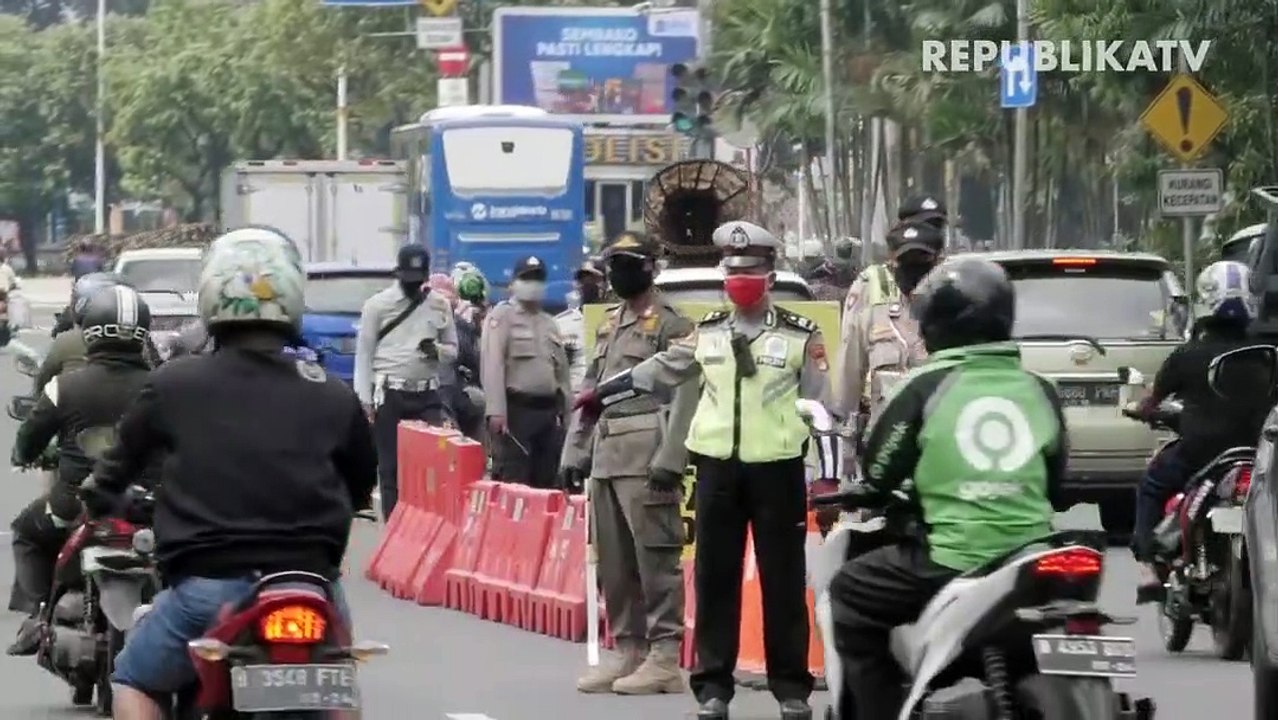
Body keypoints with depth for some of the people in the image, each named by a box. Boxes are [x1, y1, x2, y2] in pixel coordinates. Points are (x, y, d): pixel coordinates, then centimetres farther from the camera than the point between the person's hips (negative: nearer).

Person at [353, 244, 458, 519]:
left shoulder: (440, 306, 9)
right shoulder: (378, 305, 0)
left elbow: (453, 351, 16)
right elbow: (364, 354, 0)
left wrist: (437, 350, -8)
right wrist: (365, 400, -6)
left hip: (428, 395, 2)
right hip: (390, 395, -2)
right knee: (391, 467, 2)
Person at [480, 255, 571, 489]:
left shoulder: (549, 323, 22)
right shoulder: (502, 317, -1)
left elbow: (562, 372, 25)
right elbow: (492, 366, -12)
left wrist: (565, 412, 17)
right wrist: (496, 411, -22)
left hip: (549, 410, 7)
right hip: (516, 409, -7)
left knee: (546, 482, 8)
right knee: (512, 480, -10)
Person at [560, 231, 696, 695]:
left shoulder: (671, 324, -3)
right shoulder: (609, 324, 22)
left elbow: (685, 396, -12)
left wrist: (669, 459, -19)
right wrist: (576, 452, 17)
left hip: (647, 460, -8)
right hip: (606, 460, 8)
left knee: (655, 558, -9)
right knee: (613, 564, 9)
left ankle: (664, 657, -8)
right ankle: (626, 651, 16)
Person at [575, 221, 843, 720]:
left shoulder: (800, 337, 0)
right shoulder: (708, 334, 11)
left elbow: (823, 408, 0)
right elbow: (658, 371, 22)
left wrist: (829, 477, -4)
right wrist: (600, 396, 27)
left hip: (777, 467, -3)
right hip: (717, 466, 3)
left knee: (783, 579, 1)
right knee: (715, 577, 4)